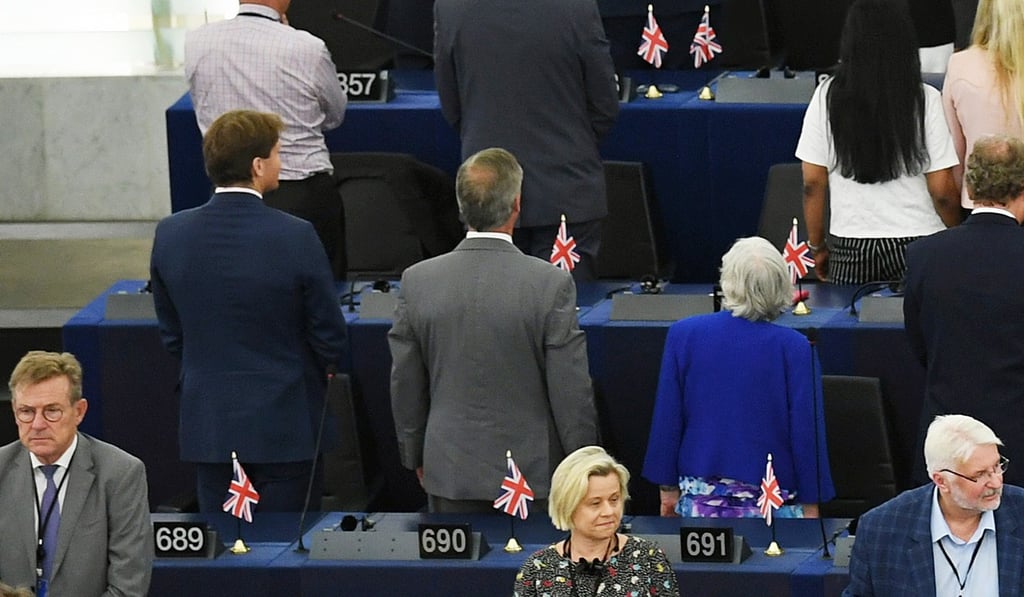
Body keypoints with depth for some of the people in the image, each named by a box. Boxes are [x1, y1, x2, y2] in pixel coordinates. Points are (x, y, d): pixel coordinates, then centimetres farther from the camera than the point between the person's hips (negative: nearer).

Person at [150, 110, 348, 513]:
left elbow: (171, 333, 6)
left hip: (208, 424, 3)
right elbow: (329, 336, -7)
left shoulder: (171, 235, -4)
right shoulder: (294, 238, -16)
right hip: (285, 424, -3)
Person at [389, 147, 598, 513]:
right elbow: (572, 392, -9)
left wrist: (415, 456, 18)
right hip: (532, 471, -2)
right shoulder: (551, 284, -14)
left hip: (450, 470, 2)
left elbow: (405, 387, 4)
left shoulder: (417, 281, -5)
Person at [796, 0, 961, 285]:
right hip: (918, 240, -1)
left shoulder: (827, 97, -4)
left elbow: (812, 183, 1)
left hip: (850, 250, 1)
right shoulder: (925, 100, -7)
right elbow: (942, 189, -5)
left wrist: (817, 246, 13)